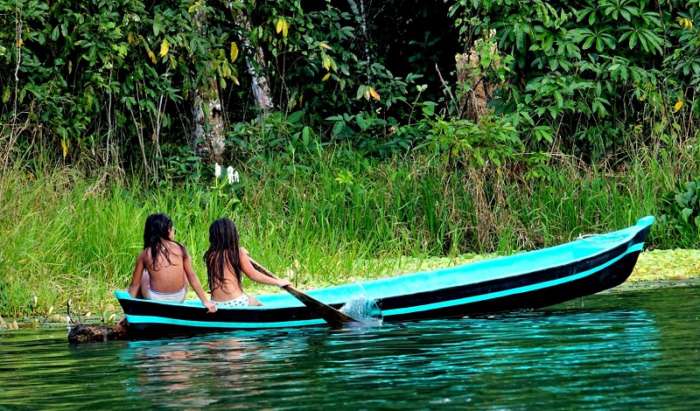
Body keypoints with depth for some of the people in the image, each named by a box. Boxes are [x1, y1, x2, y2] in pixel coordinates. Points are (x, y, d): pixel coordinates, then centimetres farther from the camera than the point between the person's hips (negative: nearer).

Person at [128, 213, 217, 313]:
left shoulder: (145, 255, -5)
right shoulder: (180, 249, -5)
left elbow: (135, 285, -1)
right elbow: (192, 277, -1)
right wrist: (205, 301, 5)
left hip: (154, 300, -1)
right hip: (178, 299, 1)